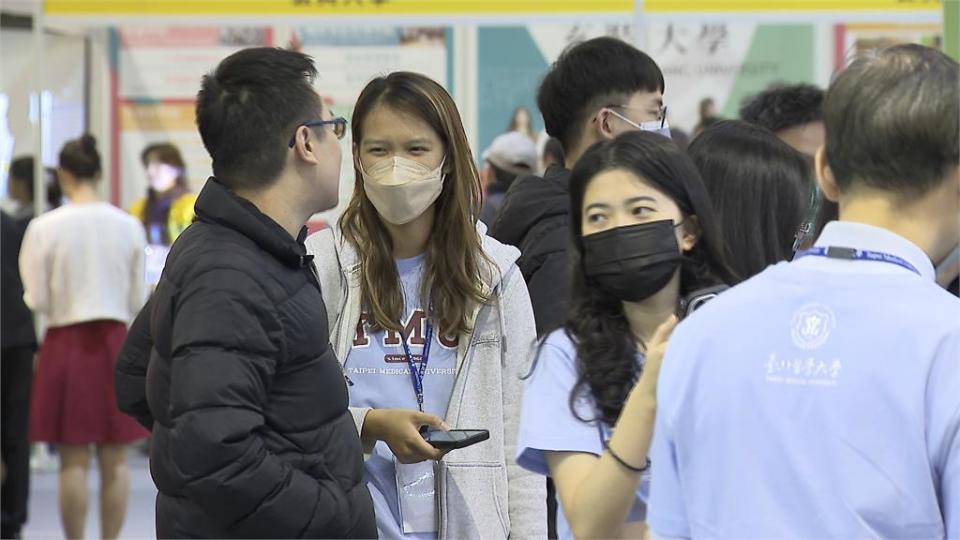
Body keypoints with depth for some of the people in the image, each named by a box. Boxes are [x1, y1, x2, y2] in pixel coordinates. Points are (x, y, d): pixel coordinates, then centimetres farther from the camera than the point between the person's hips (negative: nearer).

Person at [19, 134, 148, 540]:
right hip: (114, 341, 2)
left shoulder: (45, 228, -10)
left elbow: (37, 301, -6)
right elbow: (137, 300, 5)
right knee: (114, 459, 7)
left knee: (74, 461, 3)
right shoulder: (128, 226, -2)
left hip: (67, 343, -2)